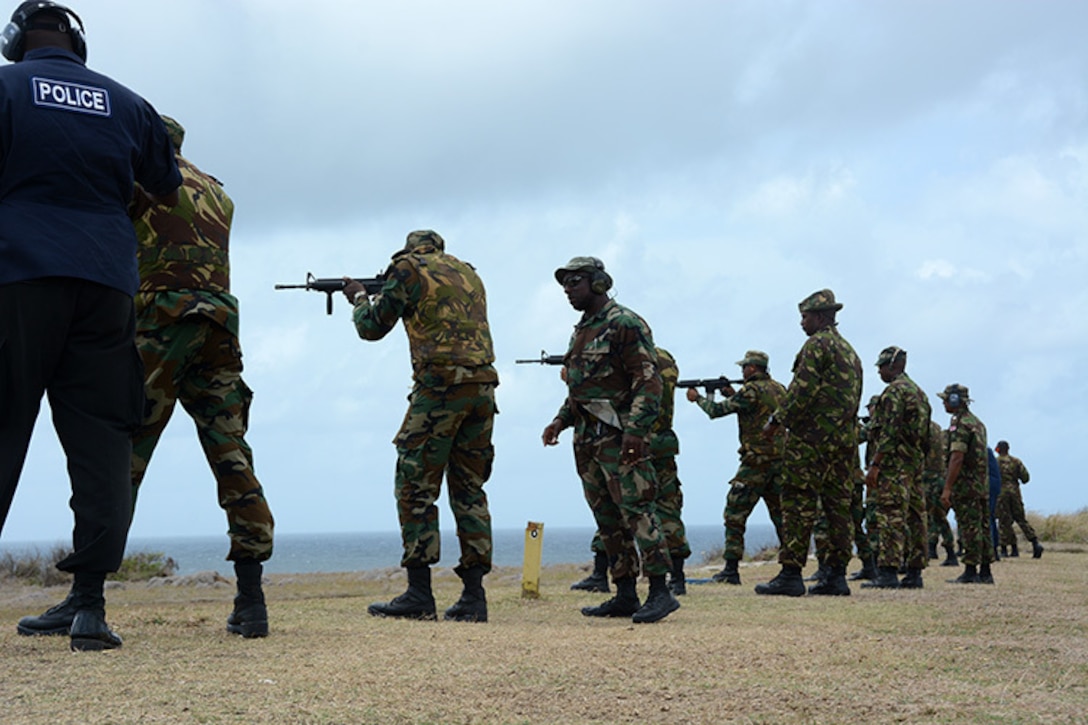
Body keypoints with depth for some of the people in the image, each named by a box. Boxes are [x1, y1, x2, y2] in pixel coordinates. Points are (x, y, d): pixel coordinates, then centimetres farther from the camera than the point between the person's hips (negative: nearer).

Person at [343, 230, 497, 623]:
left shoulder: (408, 269, 3)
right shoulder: (468, 272, 22)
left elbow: (372, 327, 7)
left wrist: (359, 297, 26)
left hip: (440, 386, -6)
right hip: (483, 386, 6)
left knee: (416, 487, 0)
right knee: (469, 489, 9)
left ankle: (419, 594, -3)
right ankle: (473, 597, 7)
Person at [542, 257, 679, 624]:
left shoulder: (625, 324, -8)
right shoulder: (581, 332, 20)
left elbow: (649, 381, -15)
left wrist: (635, 430, -23)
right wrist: (561, 420, 13)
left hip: (619, 437, -9)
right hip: (588, 440, 9)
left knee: (637, 510, -11)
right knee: (608, 519, 9)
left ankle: (660, 592, -8)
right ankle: (625, 596, 14)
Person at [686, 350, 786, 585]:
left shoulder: (751, 390, -11)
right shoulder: (779, 389, 12)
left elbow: (717, 410, -7)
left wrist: (698, 398, 10)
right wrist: (732, 395, 19)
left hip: (756, 462, -7)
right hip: (780, 460, 7)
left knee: (735, 514, -1)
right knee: (781, 514, 12)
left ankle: (731, 570, -3)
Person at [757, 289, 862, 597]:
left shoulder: (817, 344, -7)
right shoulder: (849, 350, 20)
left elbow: (803, 390, -16)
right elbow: (852, 398, 19)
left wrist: (777, 421, -9)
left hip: (813, 437, -9)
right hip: (845, 439, 9)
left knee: (799, 504, -7)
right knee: (838, 505, 7)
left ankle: (791, 574, -9)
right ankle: (837, 576, 8)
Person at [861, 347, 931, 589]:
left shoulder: (895, 390, -9)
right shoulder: (918, 392, 21)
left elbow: (889, 431, -18)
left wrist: (874, 465, -18)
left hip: (895, 462, -10)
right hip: (916, 461, 10)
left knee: (890, 515, -12)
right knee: (914, 517, 8)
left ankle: (887, 572, -17)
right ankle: (914, 573, 9)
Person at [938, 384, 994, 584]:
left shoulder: (960, 424, -13)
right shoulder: (978, 423, 18)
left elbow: (957, 457, -21)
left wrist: (947, 488, -21)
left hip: (965, 485, -9)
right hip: (982, 484, 9)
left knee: (969, 528, -7)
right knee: (982, 526, 9)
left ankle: (970, 572, -6)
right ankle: (985, 572, 12)